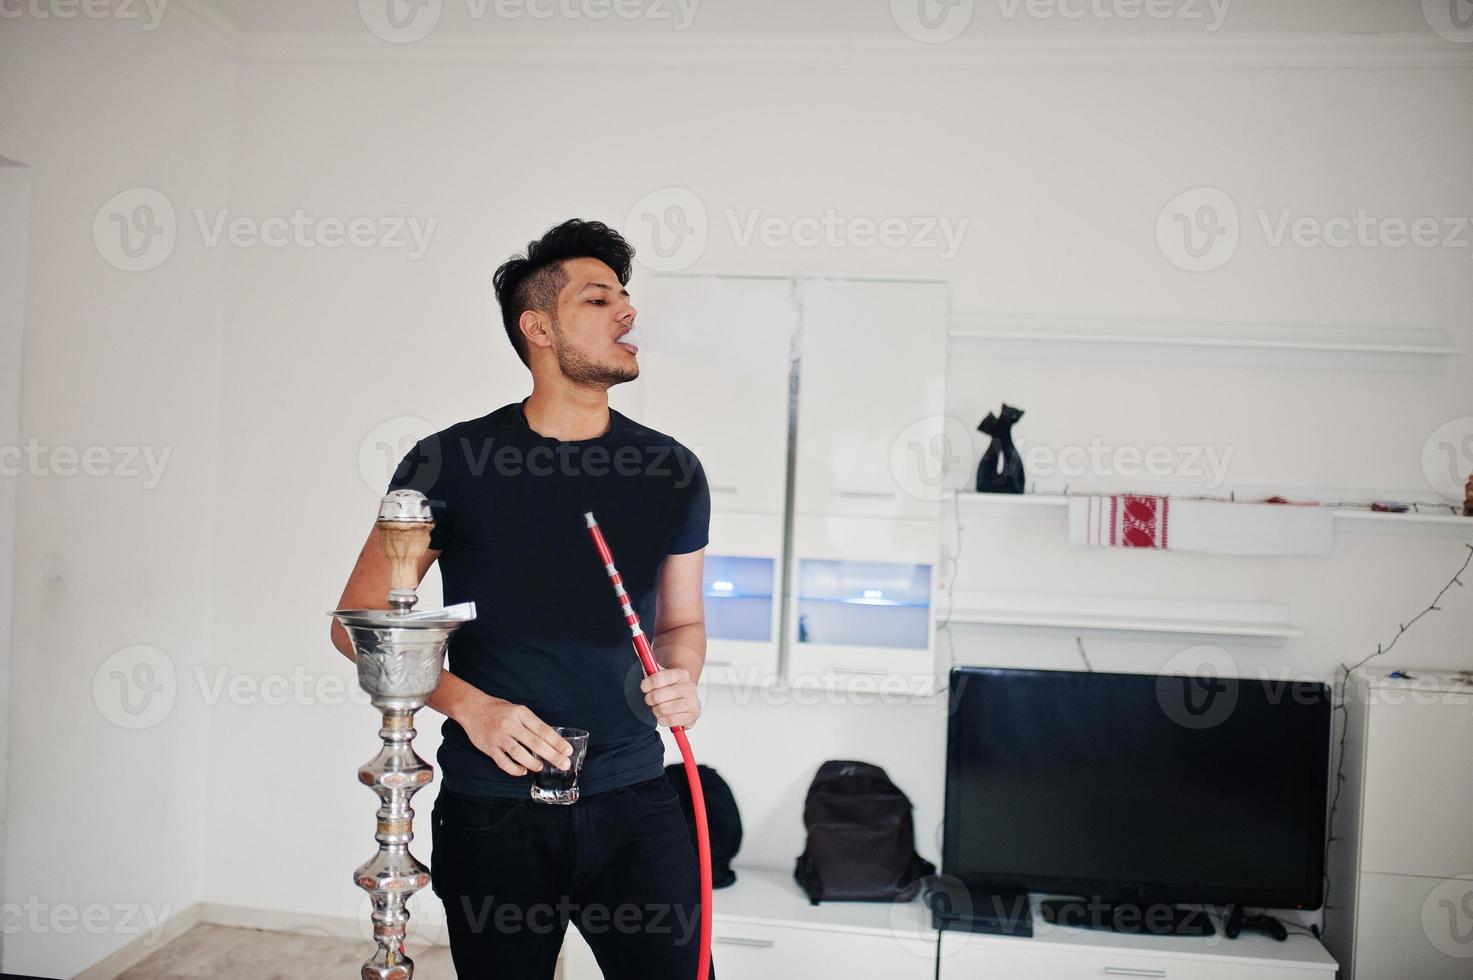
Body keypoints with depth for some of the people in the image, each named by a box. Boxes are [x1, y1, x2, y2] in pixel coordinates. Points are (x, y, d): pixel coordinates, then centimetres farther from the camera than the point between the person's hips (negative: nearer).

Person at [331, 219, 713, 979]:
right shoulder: (451, 462, -4)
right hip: (492, 812, -1)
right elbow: (359, 619, 0)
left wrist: (680, 678, -8)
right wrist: (467, 704, -14)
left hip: (632, 801, 2)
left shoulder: (671, 472, 3)